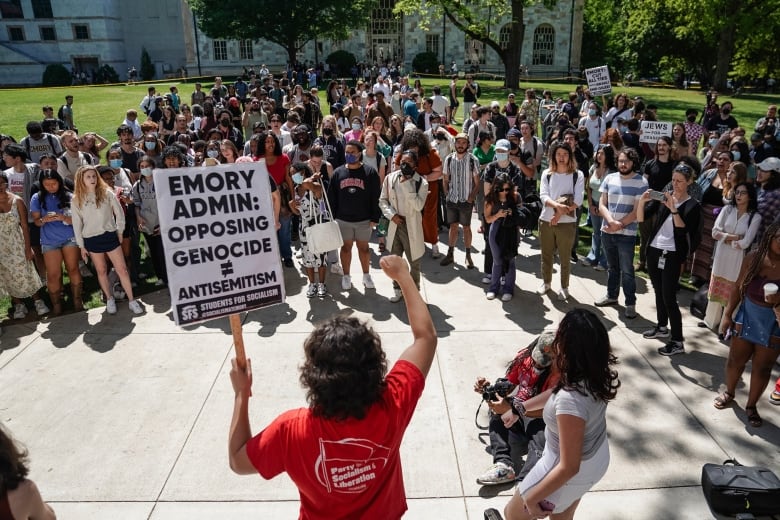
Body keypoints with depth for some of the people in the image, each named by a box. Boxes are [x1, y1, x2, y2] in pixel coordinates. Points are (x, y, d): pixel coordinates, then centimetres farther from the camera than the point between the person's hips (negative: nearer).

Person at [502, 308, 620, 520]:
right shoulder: (598, 372, -16)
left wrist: (532, 497, -20)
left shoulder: (570, 400, -41)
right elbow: (557, 391, 5)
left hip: (570, 475, -7)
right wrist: (521, 407, 9)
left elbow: (569, 468, -33)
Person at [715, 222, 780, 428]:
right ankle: (729, 392, 41)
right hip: (747, 315, 2)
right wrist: (727, 314, 0)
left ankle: (751, 405, 31)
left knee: (763, 367, 11)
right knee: (736, 359, 16)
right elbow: (739, 287, -1)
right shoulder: (754, 257, -11)